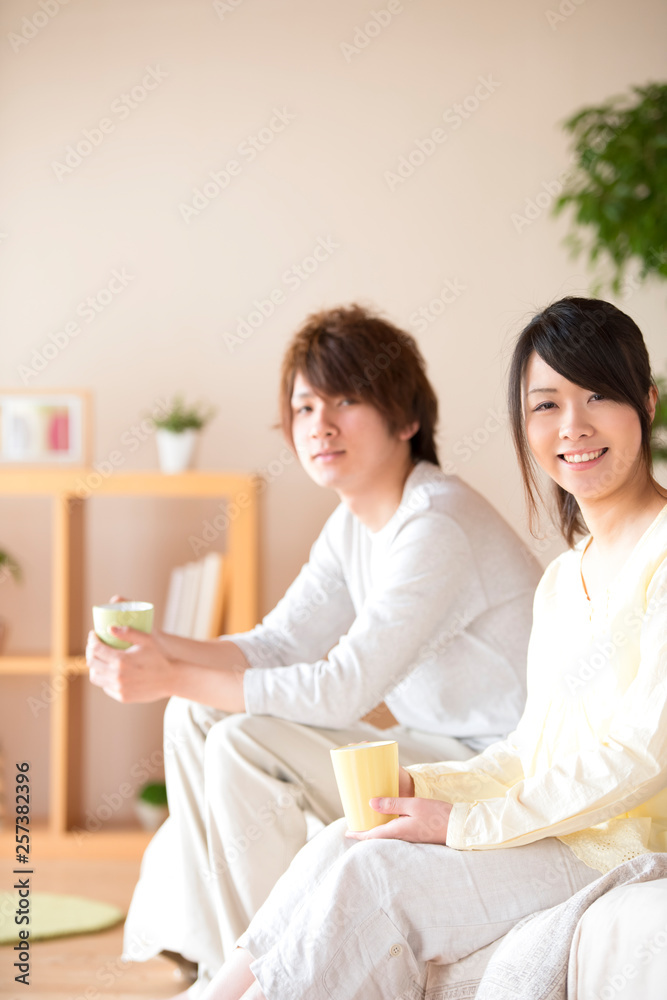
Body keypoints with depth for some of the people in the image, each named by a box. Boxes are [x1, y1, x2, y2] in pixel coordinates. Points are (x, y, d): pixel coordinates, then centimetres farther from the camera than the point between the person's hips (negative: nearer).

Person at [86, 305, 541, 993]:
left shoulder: (438, 525, -23)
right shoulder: (356, 522, 8)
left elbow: (344, 689, -26)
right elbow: (276, 645, 6)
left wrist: (175, 678, -23)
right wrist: (154, 648, -13)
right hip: (437, 743, 10)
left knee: (247, 746, -21)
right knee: (197, 719, 4)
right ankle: (220, 965, 10)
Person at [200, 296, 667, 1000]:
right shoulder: (560, 580, 19)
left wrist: (466, 824, -14)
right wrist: (422, 787, -1)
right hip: (547, 833, 8)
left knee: (371, 877, -21)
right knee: (338, 850, -14)